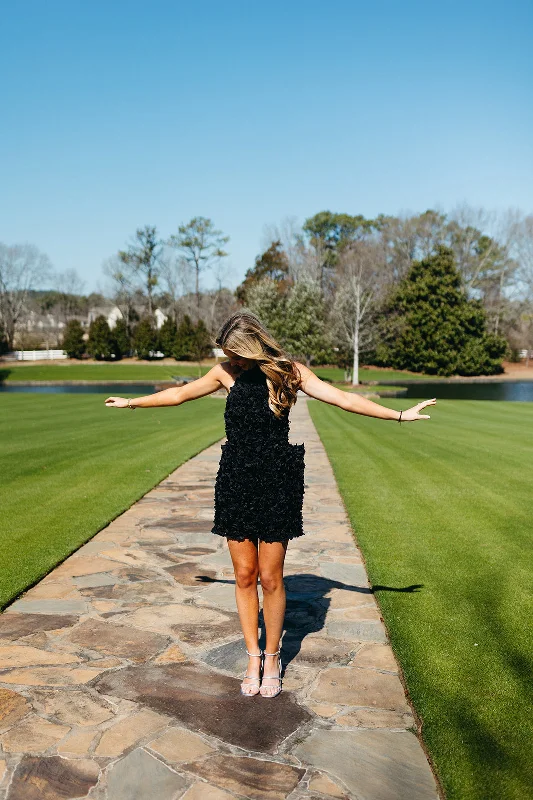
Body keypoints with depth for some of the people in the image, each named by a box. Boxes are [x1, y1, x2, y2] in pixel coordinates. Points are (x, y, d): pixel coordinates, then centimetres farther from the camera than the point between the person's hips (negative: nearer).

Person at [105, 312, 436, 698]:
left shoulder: (287, 371, -5)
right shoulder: (226, 372, 4)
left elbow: (342, 397, -7)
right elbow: (179, 394, 17)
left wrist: (399, 414, -10)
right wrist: (131, 403, 25)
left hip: (276, 483, -3)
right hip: (236, 481, 3)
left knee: (270, 579, 2)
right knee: (244, 575, 7)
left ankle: (272, 658, 22)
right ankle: (253, 657, 24)